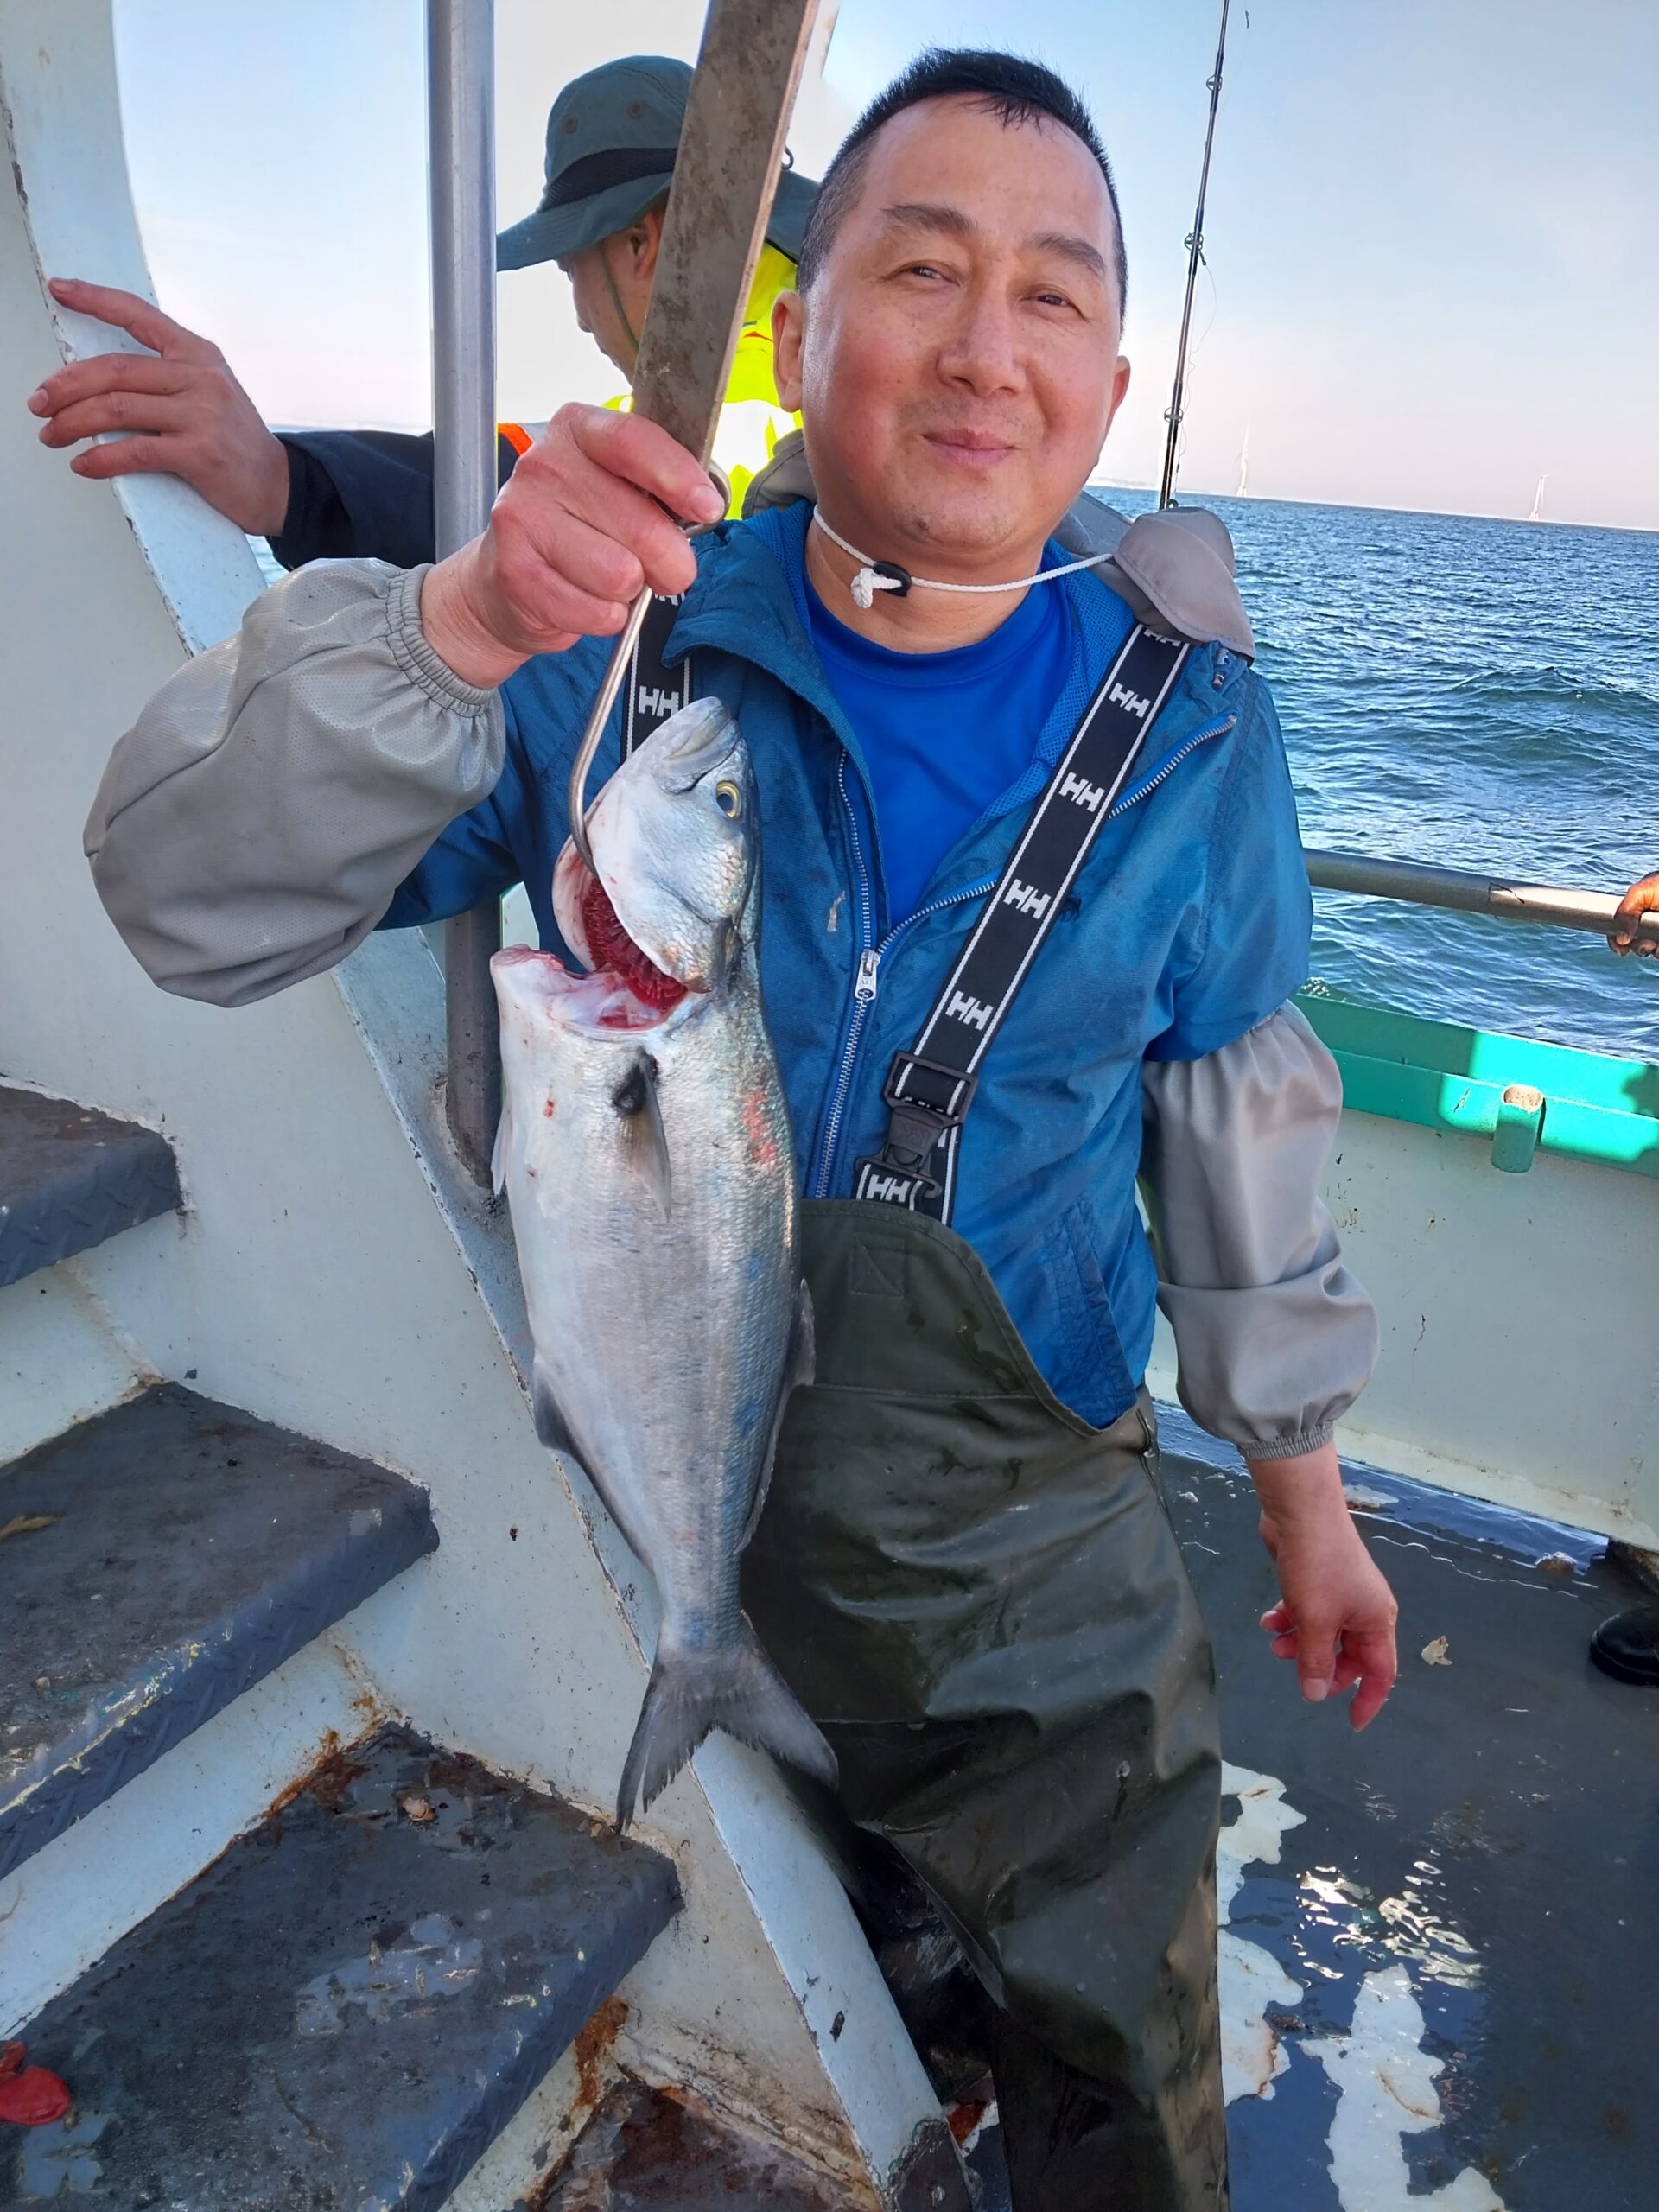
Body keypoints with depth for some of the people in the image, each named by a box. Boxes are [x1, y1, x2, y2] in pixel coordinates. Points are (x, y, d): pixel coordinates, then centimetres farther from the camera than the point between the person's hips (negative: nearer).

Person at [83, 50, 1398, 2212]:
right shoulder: (626, 639, -12)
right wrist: (464, 625, -34)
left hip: (1032, 1564, 1)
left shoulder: (1191, 720, -7)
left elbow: (1245, 1128, 2)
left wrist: (1305, 1491, 8)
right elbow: (194, 897, -17)